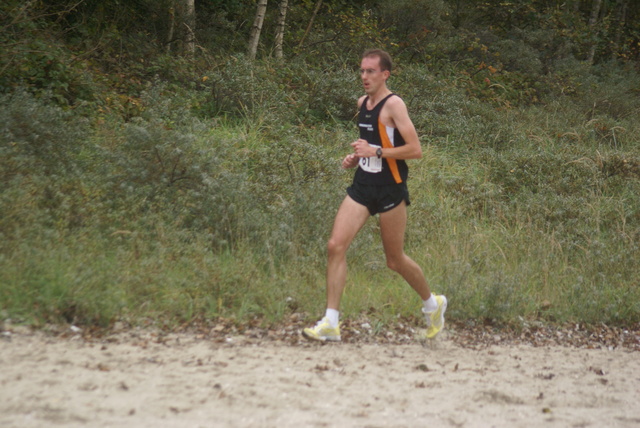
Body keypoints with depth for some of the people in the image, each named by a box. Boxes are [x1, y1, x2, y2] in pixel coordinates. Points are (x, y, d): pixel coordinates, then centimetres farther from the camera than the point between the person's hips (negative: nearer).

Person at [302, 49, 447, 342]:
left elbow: (415, 150, -18)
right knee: (335, 246, -9)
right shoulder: (362, 103, 11)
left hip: (390, 189, -7)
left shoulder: (393, 104, -12)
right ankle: (330, 324, -7)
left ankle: (432, 304, 32)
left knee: (395, 260, 5)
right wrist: (356, 158, 9)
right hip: (362, 186, 7)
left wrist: (376, 152, -23)